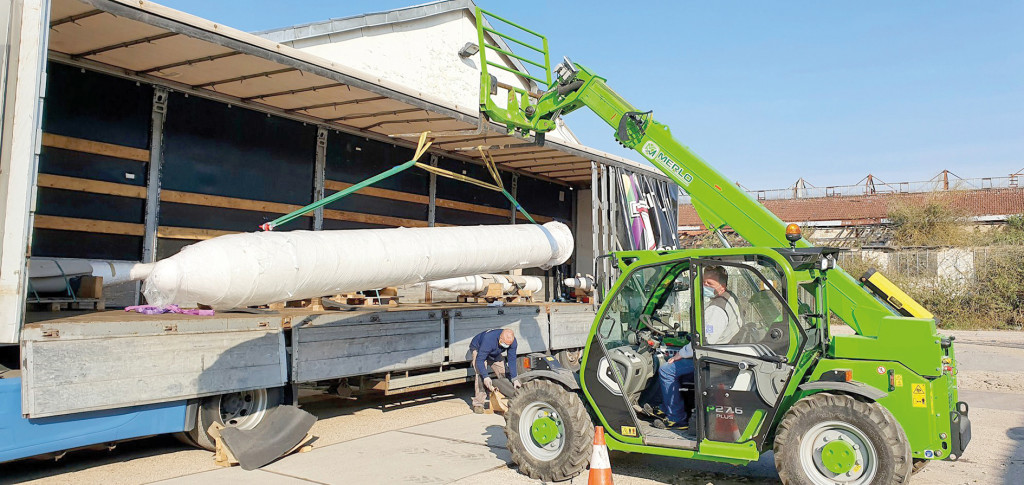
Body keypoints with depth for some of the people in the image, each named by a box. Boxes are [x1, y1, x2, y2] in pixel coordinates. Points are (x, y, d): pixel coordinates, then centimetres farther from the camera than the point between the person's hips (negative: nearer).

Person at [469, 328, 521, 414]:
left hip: (494, 353, 5)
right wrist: (486, 377, -51)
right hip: (479, 349, -5)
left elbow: (512, 359, -22)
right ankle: (478, 404, -20)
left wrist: (514, 379, -26)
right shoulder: (489, 340, -45)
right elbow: (479, 360, -41)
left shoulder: (512, 341, -28)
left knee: (502, 373, -2)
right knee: (480, 375, -23)